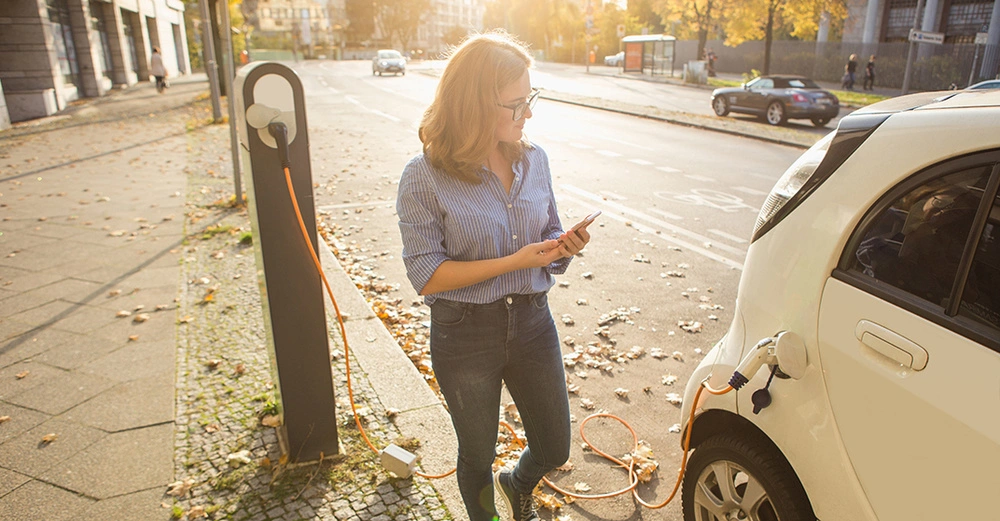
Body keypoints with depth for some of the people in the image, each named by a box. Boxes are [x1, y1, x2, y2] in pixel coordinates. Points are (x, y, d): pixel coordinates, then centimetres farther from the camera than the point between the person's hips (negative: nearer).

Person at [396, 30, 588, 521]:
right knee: (478, 456, 19)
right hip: (465, 335, -4)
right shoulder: (424, 178, -18)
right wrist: (513, 262, -25)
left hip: (532, 321, 4)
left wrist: (563, 246, -16)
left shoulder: (533, 158, -4)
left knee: (554, 448, 18)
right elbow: (427, 275, -18)